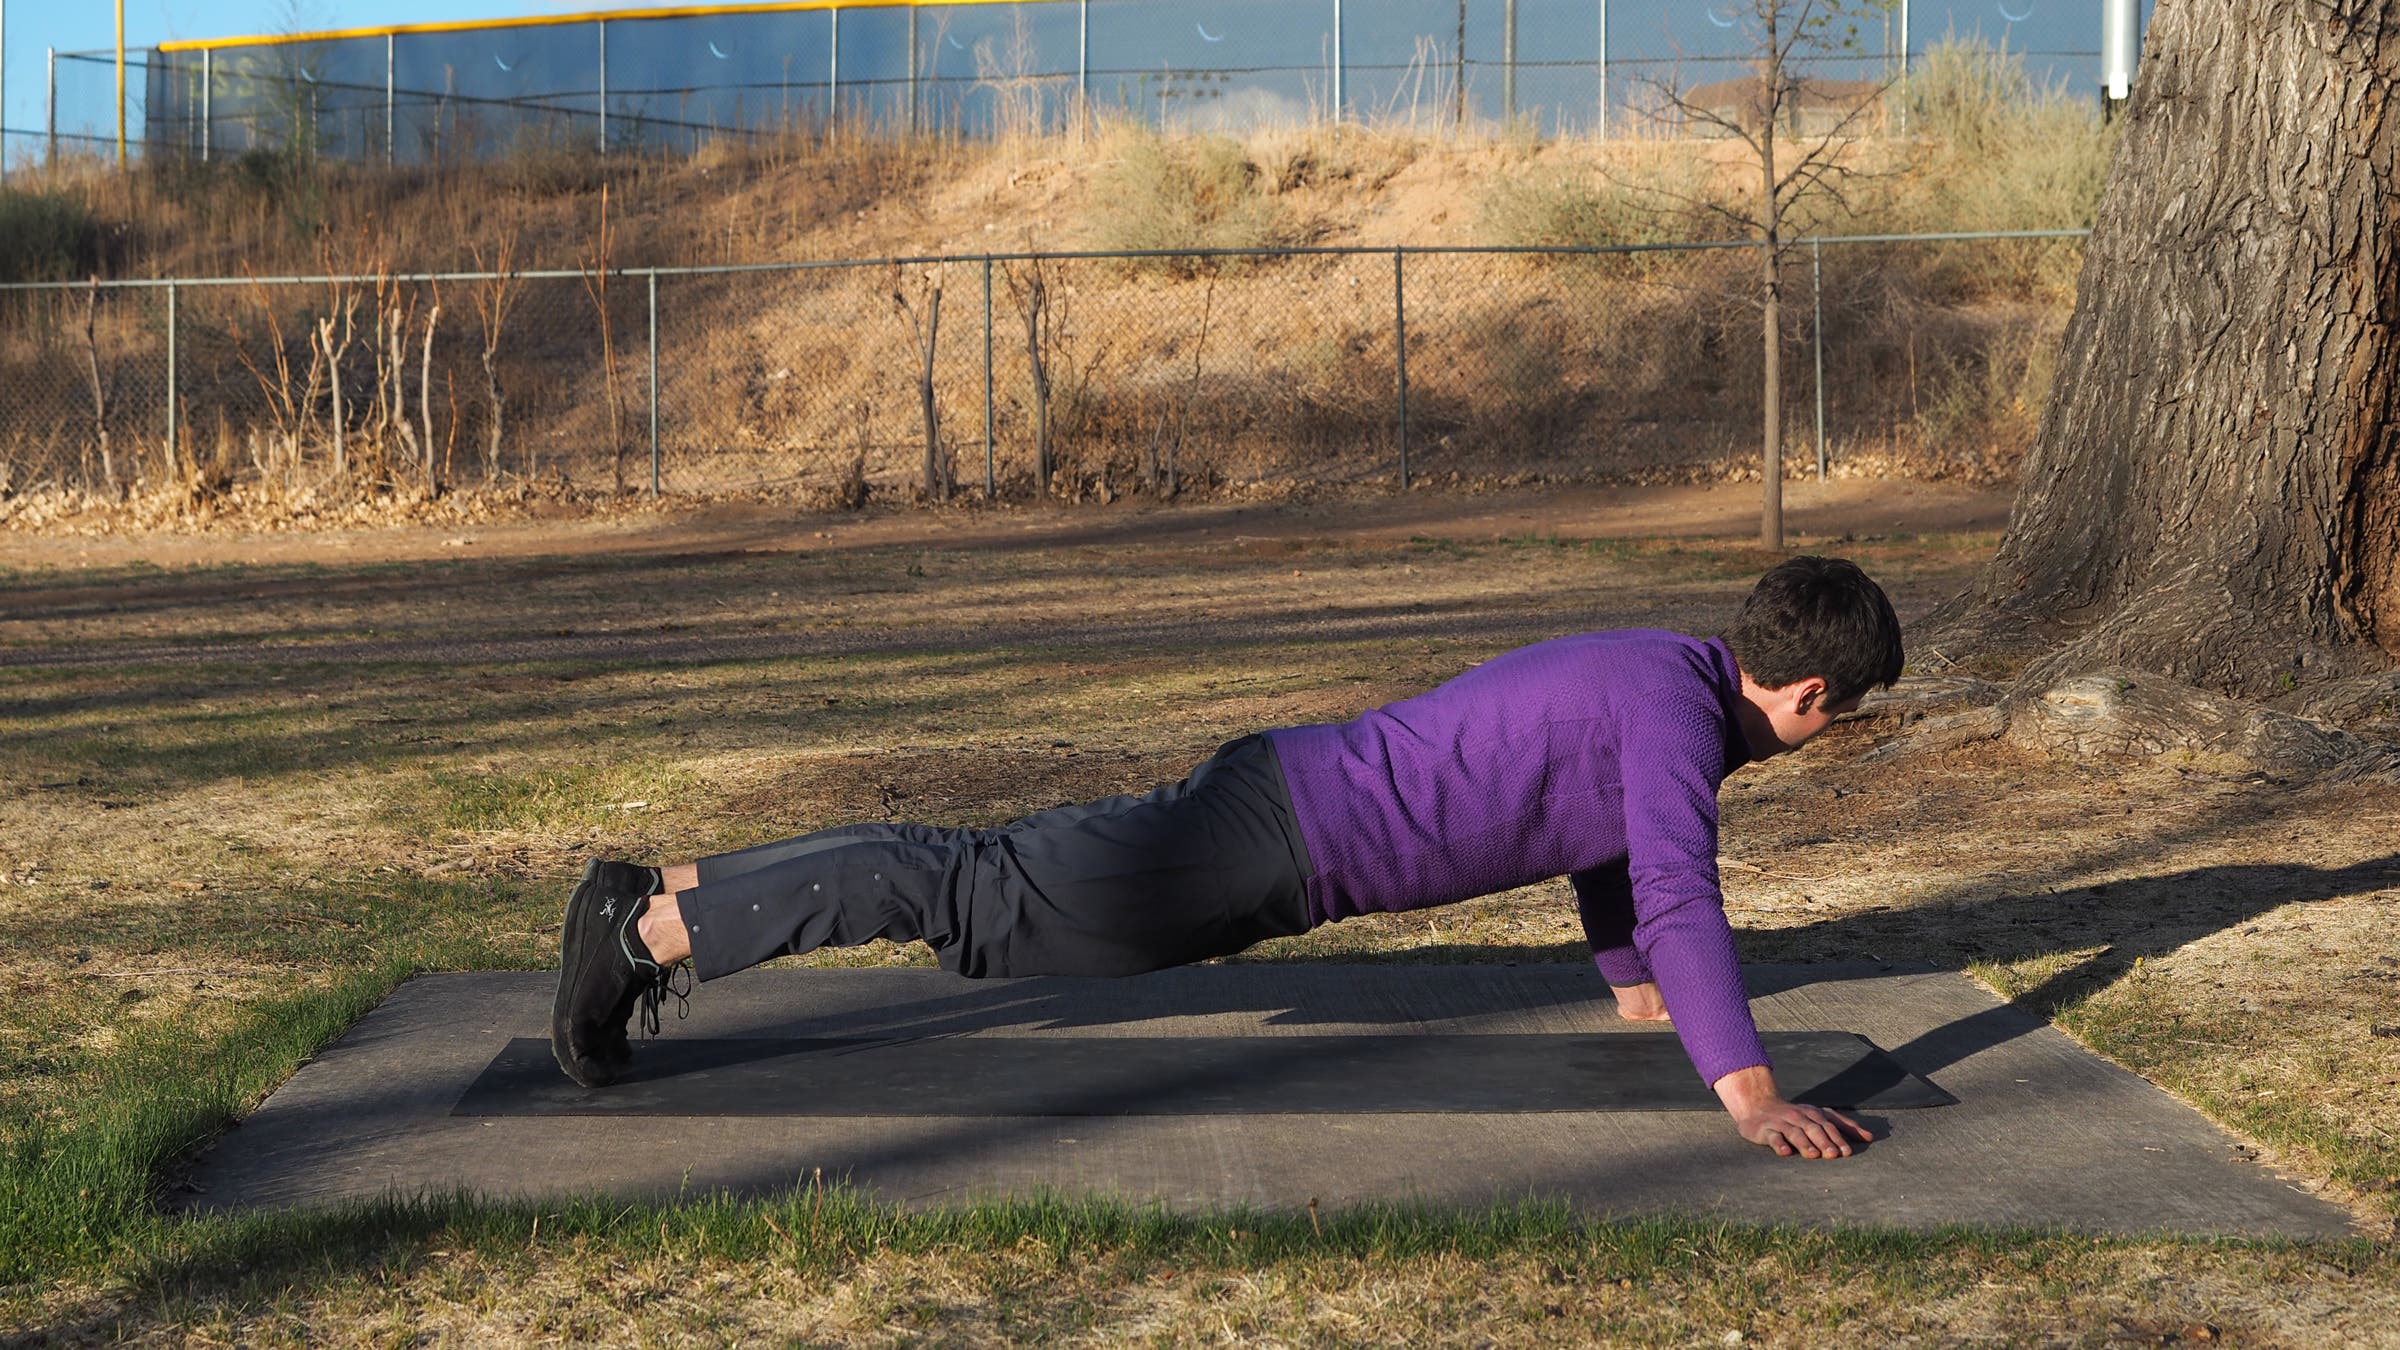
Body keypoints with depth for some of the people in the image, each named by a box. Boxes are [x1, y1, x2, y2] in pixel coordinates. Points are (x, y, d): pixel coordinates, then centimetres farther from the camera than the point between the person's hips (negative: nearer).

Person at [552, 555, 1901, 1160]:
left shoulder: (1654, 667, 14)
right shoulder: (1682, 710, -16)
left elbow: (1597, 819, 31)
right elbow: (1682, 895, -29)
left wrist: (1637, 982, 36)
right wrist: (1751, 1096, -32)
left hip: (1283, 795, 9)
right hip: (1274, 840, -9)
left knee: (974, 872, 13)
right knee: (981, 901, -8)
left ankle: (672, 892, 18)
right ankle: (648, 927, -6)